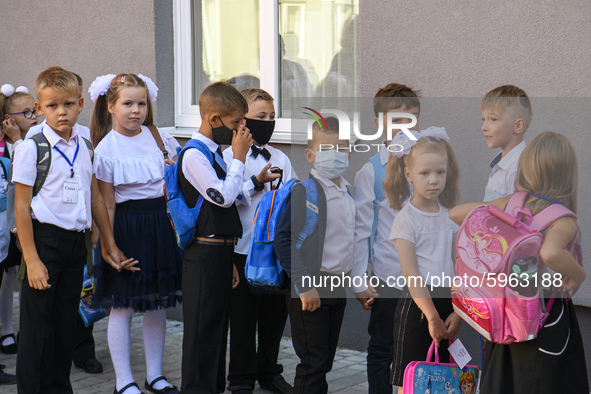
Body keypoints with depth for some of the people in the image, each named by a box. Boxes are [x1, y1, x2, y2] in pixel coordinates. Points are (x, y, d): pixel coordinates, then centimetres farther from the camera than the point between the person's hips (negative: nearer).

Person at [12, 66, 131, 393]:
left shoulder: (85, 148, 8)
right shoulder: (30, 148, -9)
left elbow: (96, 199, 15)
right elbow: (21, 207, -11)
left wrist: (110, 244, 16)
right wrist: (31, 259, -15)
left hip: (76, 242, 6)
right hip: (45, 239, -6)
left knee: (66, 323, 14)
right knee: (37, 326, 1)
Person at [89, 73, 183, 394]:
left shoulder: (159, 137, 5)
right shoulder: (106, 148, -7)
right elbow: (107, 205, -6)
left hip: (160, 224, 5)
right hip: (127, 226, -4)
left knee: (157, 305, 11)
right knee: (123, 306, 2)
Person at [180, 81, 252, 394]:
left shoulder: (214, 154, 15)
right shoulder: (194, 155, -13)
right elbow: (224, 197, -22)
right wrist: (239, 156, -12)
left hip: (220, 253, 9)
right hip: (205, 255, -9)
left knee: (217, 328, 16)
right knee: (202, 330, -3)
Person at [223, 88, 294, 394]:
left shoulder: (281, 158, 10)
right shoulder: (231, 156, -6)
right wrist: (257, 182, -23)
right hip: (245, 249, -5)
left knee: (275, 312, 13)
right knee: (243, 315, 4)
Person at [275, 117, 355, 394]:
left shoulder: (348, 192, 11)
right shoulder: (303, 191, -14)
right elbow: (283, 240, -18)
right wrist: (304, 285, -21)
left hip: (338, 288, 8)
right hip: (310, 290, -8)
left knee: (325, 361, 14)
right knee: (312, 363, -4)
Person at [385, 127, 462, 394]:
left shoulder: (451, 217, 8)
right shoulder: (406, 219, -8)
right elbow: (411, 274, -13)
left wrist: (457, 312, -3)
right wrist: (432, 316, -16)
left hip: (447, 303, 5)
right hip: (416, 305, -5)